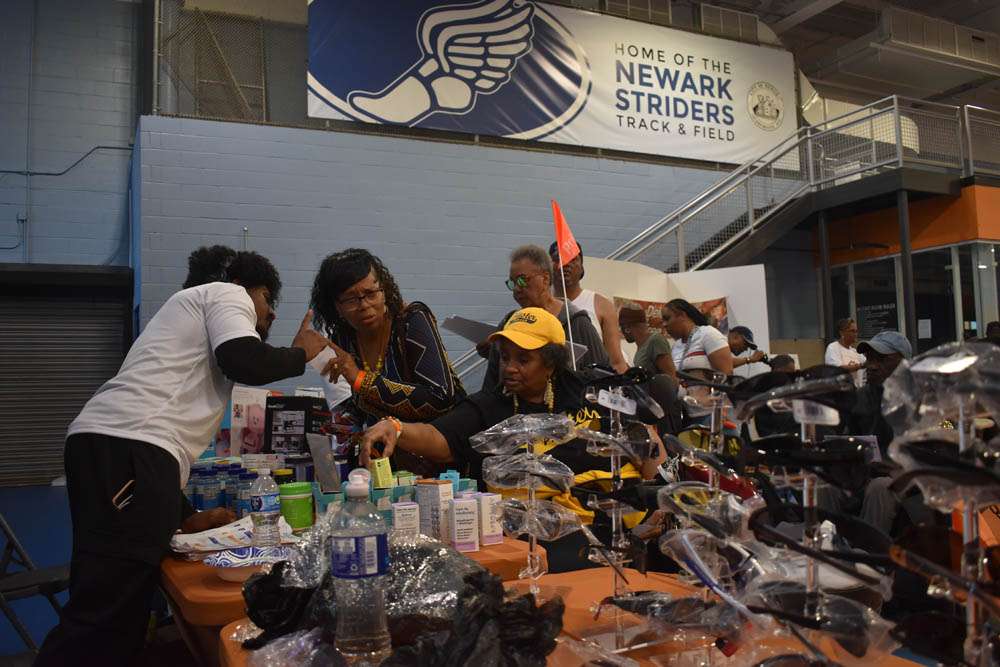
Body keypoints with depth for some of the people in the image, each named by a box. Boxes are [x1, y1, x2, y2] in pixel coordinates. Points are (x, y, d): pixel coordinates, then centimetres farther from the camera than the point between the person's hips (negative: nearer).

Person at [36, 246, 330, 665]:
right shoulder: (224, 293, 12)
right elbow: (245, 362, -11)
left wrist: (186, 517, 27)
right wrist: (301, 354, 11)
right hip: (128, 451, -10)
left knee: (119, 617, 8)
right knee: (104, 619, -14)